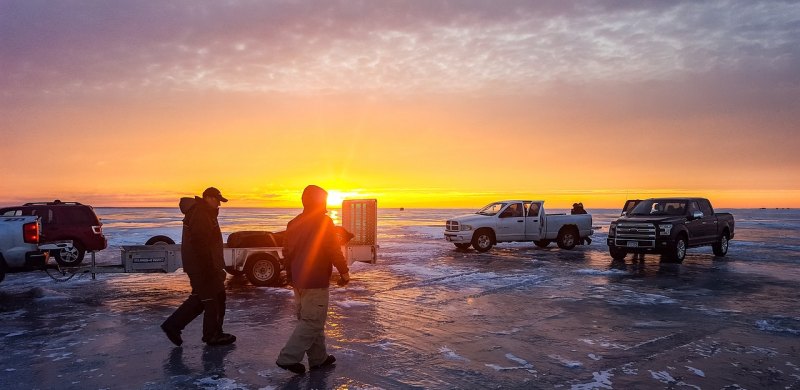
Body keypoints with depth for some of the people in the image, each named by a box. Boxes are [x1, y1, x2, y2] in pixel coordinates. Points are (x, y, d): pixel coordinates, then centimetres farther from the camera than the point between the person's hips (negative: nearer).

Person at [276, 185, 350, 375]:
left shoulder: (294, 223, 11)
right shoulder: (324, 222, -12)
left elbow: (287, 252, 16)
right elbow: (334, 251, -17)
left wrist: (291, 276, 25)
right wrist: (344, 271, -6)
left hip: (298, 281, 9)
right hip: (316, 282, -8)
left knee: (308, 319, 16)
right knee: (313, 322, -2)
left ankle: (319, 358, 24)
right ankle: (288, 358, -6)